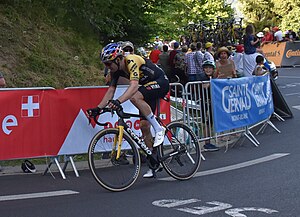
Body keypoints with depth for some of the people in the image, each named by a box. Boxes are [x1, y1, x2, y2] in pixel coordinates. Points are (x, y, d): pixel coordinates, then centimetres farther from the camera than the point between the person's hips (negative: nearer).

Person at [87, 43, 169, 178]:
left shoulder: (131, 61, -28)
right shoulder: (116, 69, -4)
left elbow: (134, 85, -43)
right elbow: (111, 90, 0)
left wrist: (118, 101, -55)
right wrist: (98, 108, -11)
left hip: (161, 83, -9)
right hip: (148, 87, 9)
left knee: (135, 97, -35)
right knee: (144, 125, 2)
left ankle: (158, 129, -20)